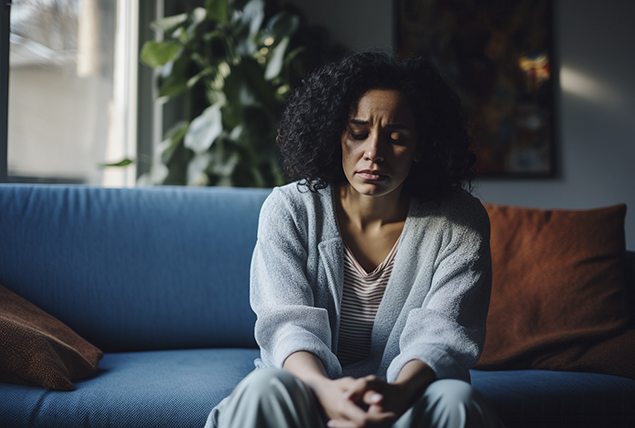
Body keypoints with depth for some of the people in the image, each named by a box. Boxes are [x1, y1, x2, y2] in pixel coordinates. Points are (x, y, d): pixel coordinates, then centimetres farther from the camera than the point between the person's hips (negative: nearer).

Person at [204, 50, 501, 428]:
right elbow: (287, 323, -14)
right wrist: (325, 389, -37)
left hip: (409, 394, 1)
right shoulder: (288, 210, -4)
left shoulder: (460, 221, -4)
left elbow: (441, 332, -13)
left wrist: (398, 392, -37)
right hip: (314, 388, 0)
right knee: (266, 388, -33)